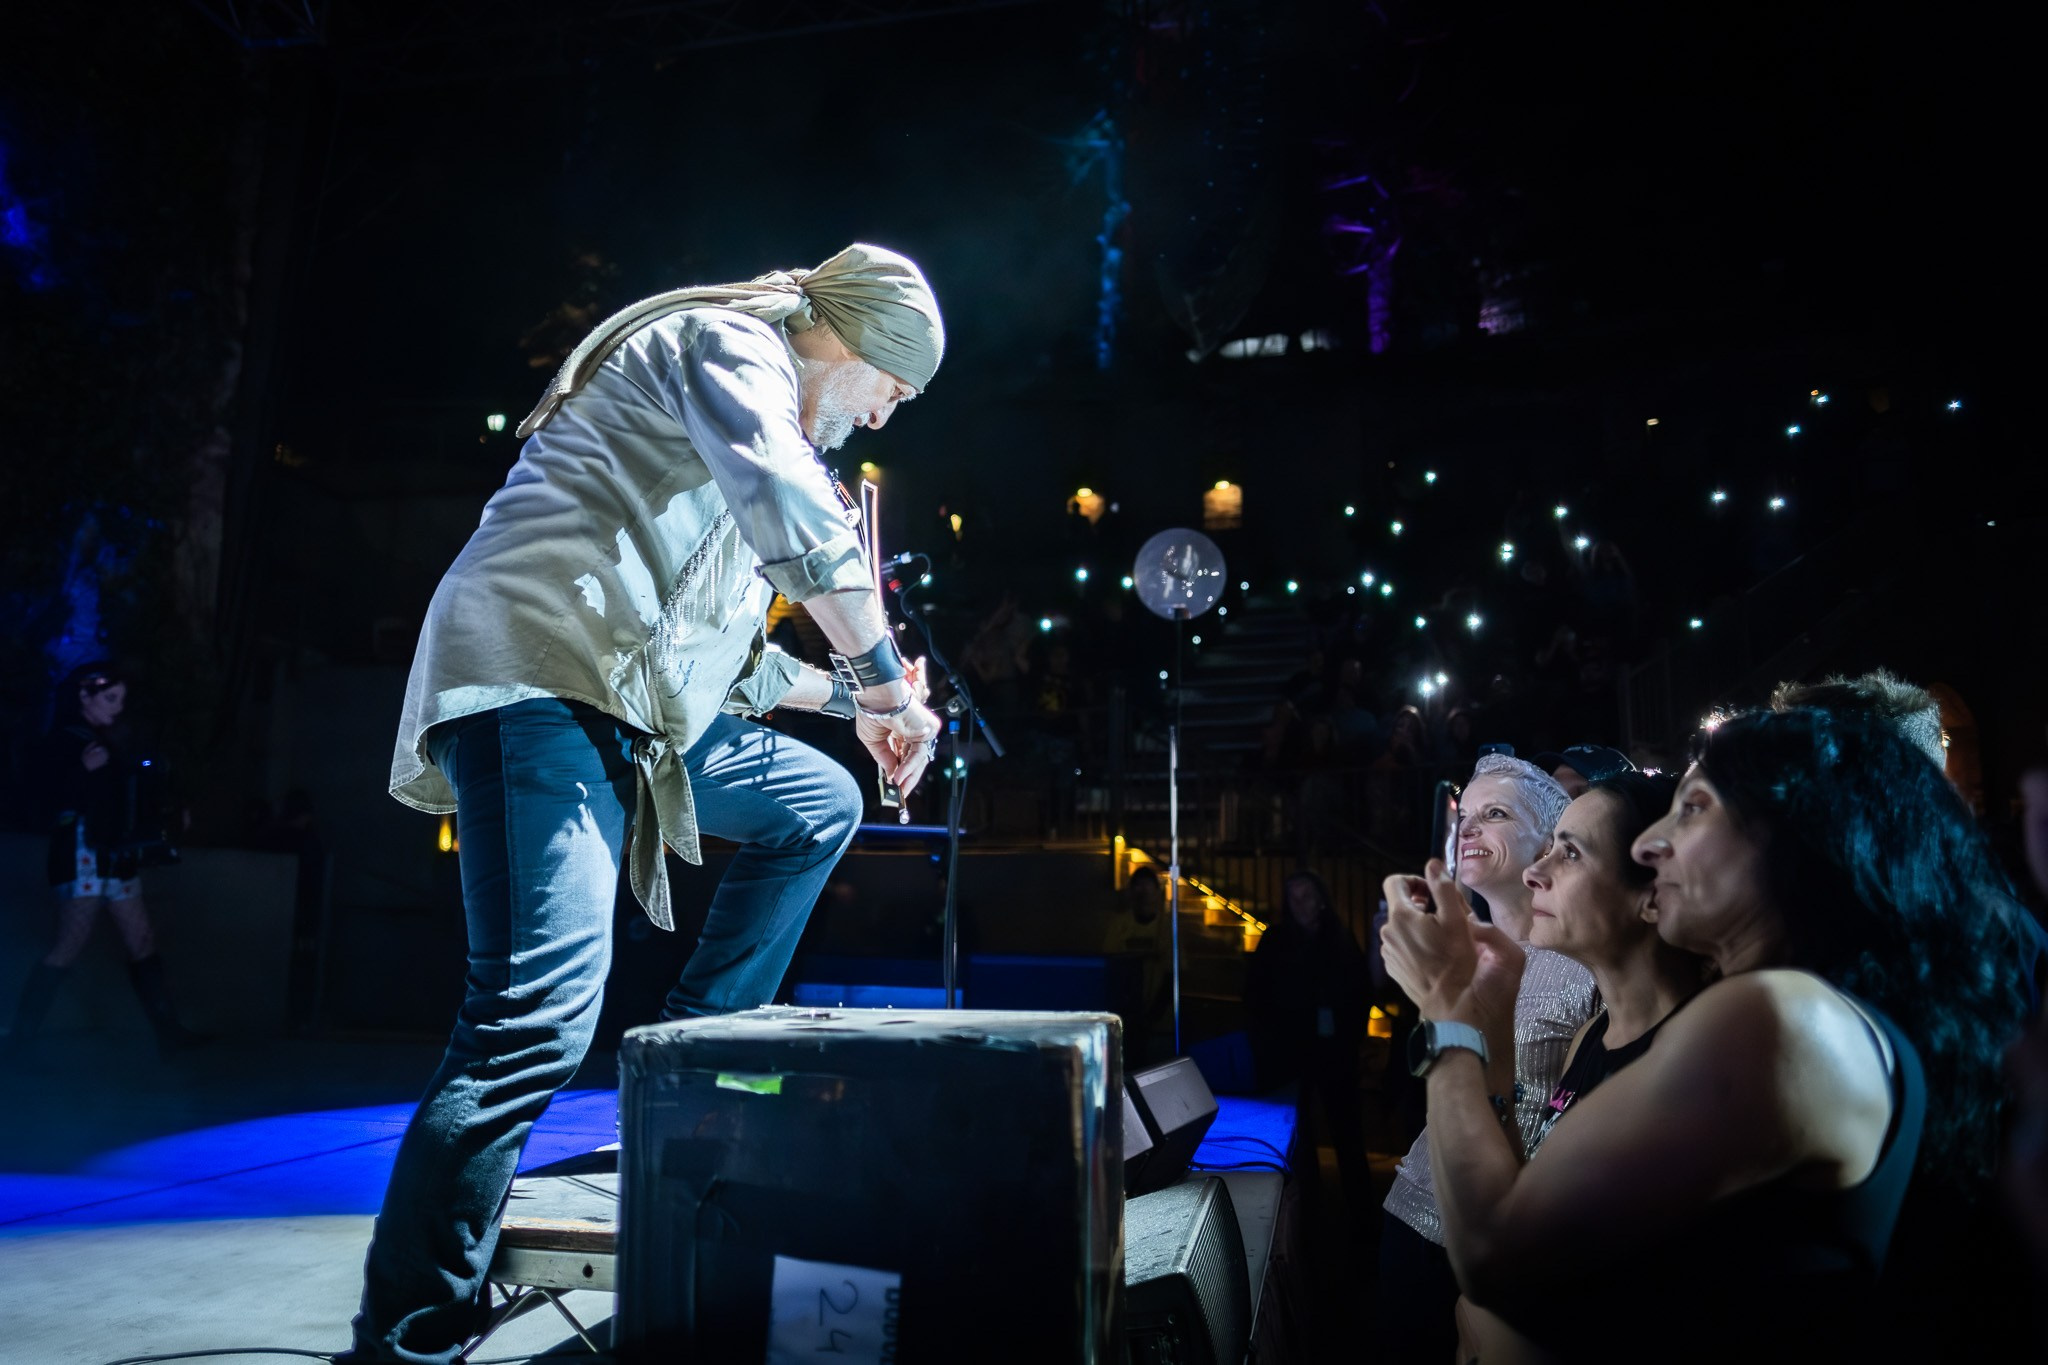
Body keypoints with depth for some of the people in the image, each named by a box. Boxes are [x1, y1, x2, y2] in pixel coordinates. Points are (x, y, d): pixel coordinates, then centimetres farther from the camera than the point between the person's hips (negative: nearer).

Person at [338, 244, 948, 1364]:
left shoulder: (756, 413, 31)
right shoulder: (728, 342, 1)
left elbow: (720, 645, 33)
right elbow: (798, 521, -20)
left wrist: (845, 700, 28)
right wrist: (889, 679, -14)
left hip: (634, 709, 10)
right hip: (541, 682, -10)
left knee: (819, 807, 19)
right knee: (543, 1017, -21)